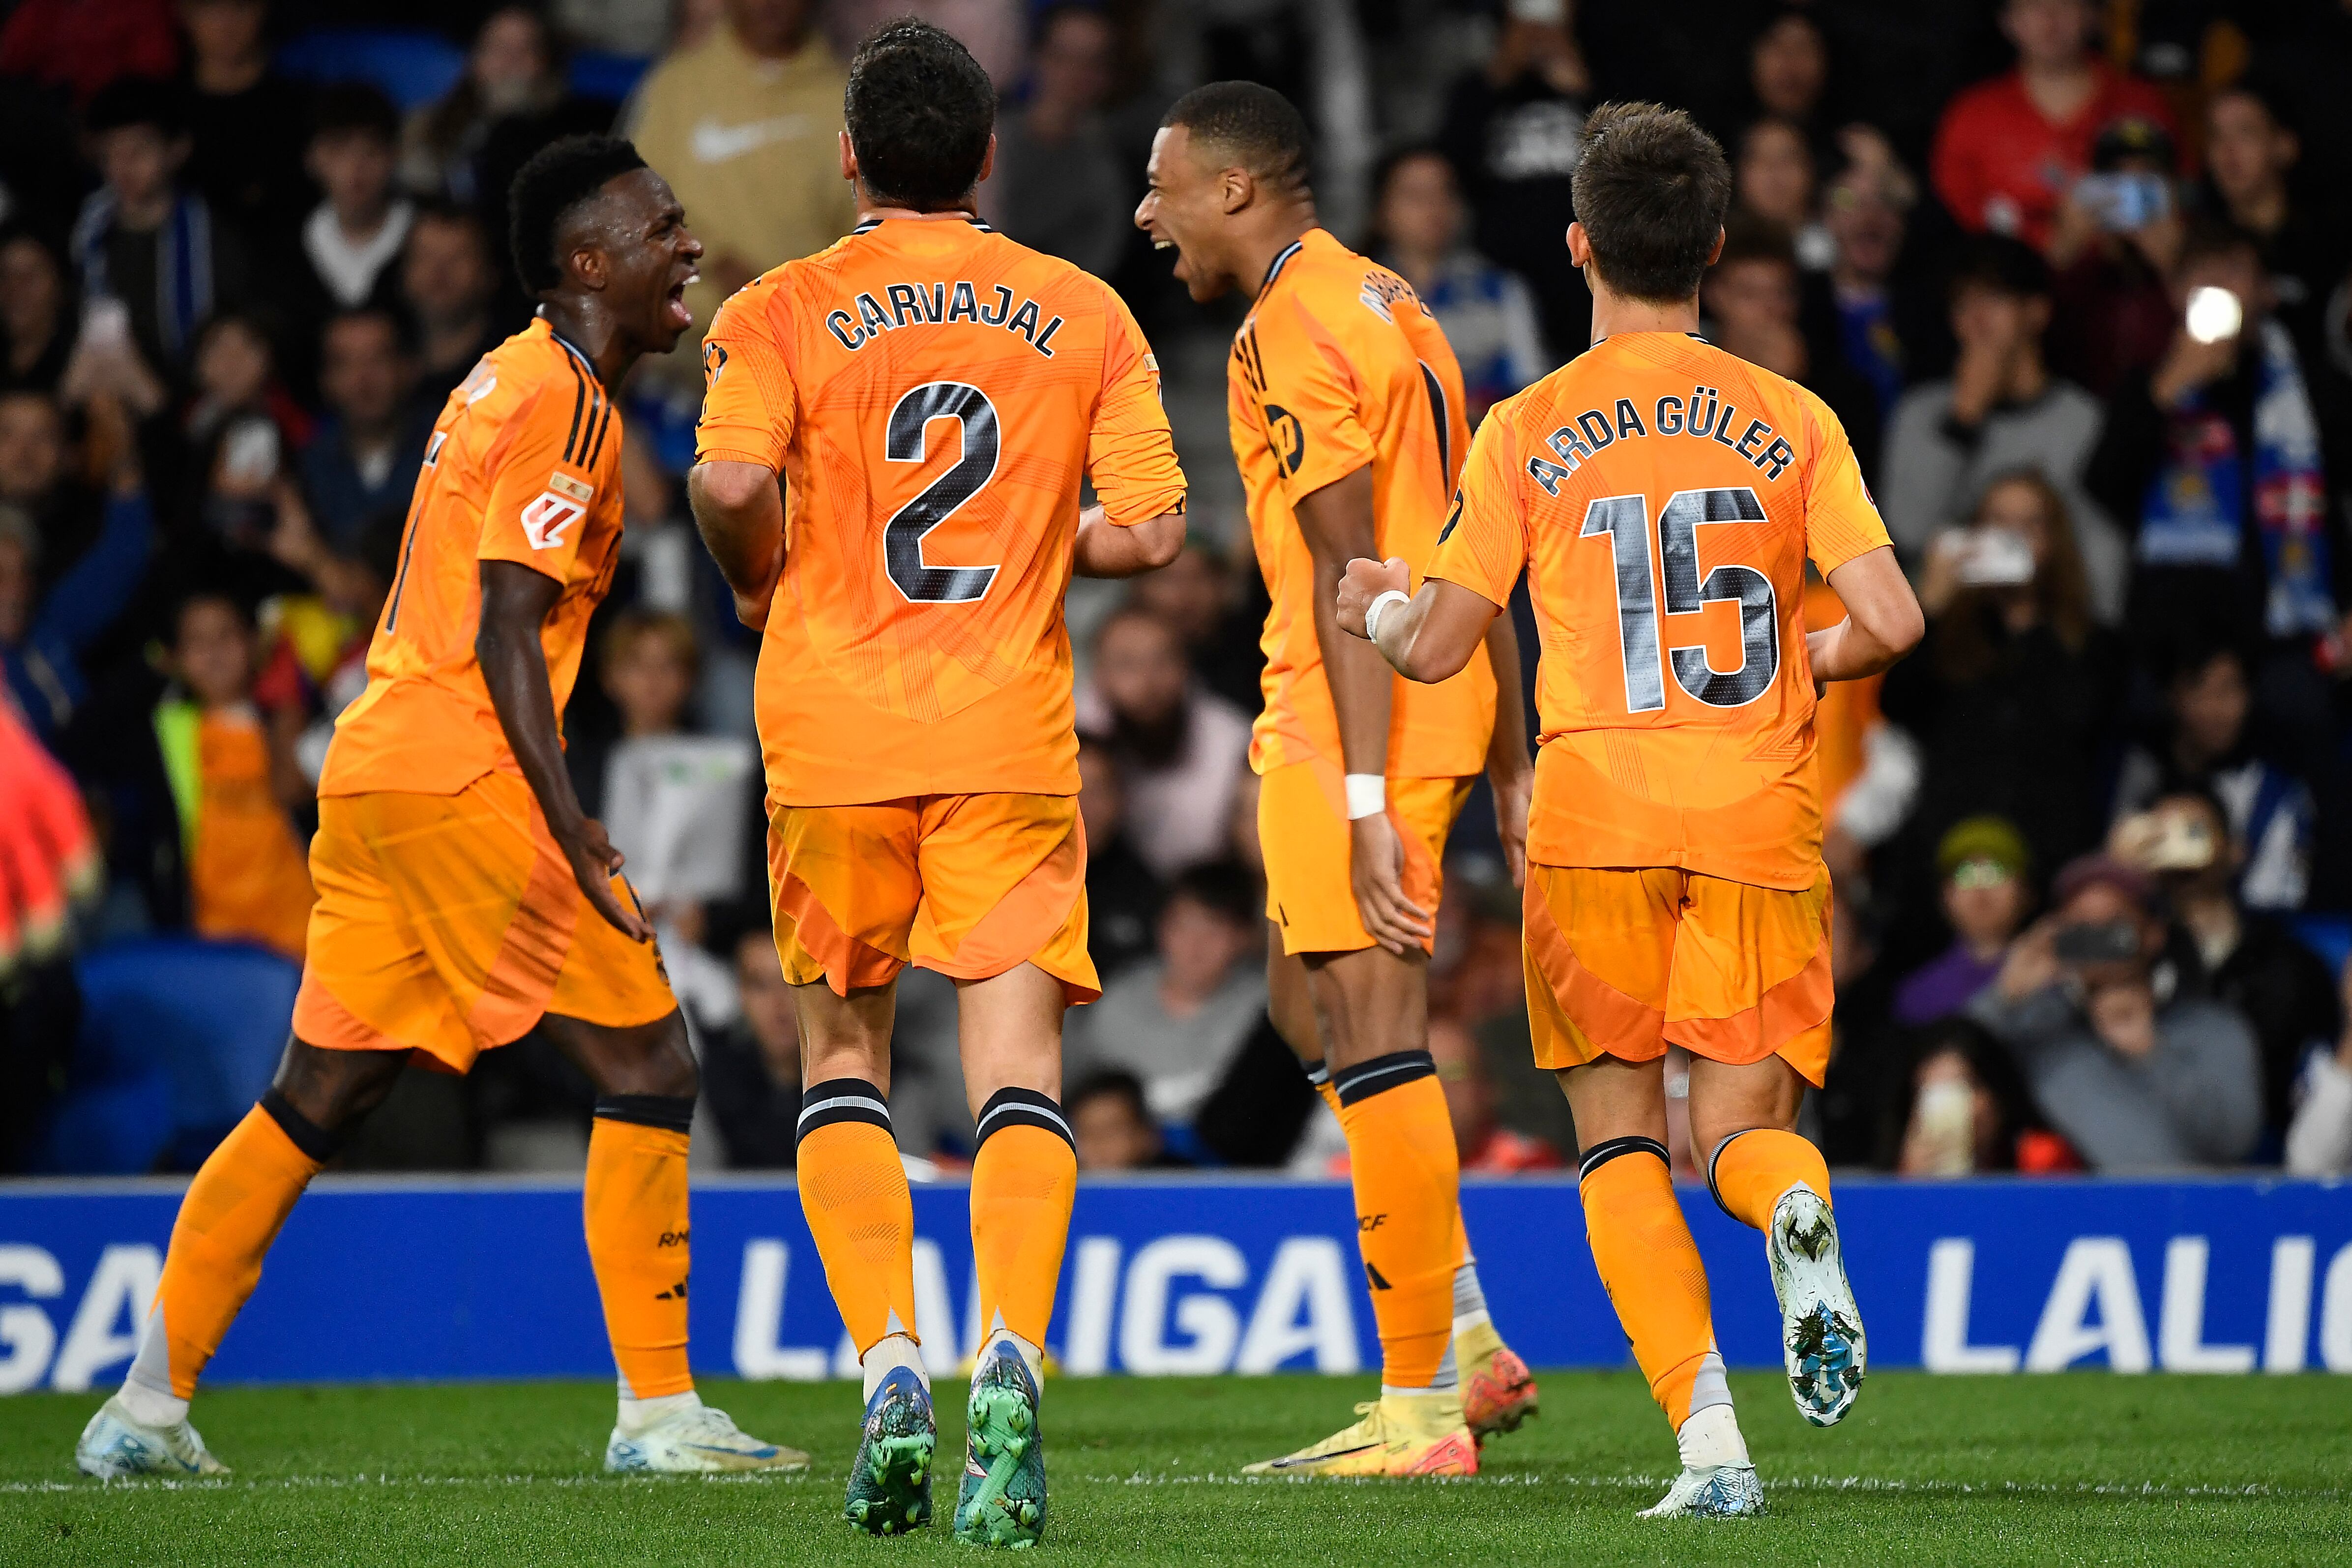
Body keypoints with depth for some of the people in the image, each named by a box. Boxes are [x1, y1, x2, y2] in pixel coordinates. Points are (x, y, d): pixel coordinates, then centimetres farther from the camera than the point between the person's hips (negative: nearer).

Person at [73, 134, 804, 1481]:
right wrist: (572, 829, -24)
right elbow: (505, 632, -19)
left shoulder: (515, 379, 19)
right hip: (461, 778, -10)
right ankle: (659, 1414, -5)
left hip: (373, 766, 10)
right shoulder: (566, 403, -11)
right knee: (648, 1068, -4)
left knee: (320, 1097, 12)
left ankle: (149, 1407, 12)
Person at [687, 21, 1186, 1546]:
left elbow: (731, 483, -16)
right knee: (1018, 1072, -3)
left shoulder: (783, 312, 1)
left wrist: (764, 585, 5)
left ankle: (890, 1363, -2)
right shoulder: (1086, 316, 6)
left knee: (845, 1057, 14)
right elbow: (1152, 527, 1)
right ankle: (1010, 1360, -25)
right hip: (1014, 734, 0)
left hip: (836, 731, 0)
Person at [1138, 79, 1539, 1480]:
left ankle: (1424, 1413, -6)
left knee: (1371, 1031, -7)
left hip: (1357, 719, -10)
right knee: (1315, 1007, 19)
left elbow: (1351, 576, -19)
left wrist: (1363, 799, -22)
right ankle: (1467, 1348, 16)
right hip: (1447, 701, 10)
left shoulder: (1292, 331, -12)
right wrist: (1513, 769, 22)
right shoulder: (1388, 304, 18)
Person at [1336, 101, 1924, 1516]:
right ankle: (1796, 1207, -29)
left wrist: (1376, 608, 23)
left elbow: (1437, 648, 0)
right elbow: (1891, 621, -4)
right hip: (1760, 815, 1)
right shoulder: (1792, 420, 4)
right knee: (1742, 1122, 11)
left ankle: (1709, 1435, -12)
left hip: (1595, 815, -1)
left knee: (1621, 1139, 8)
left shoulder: (1528, 431, 1)